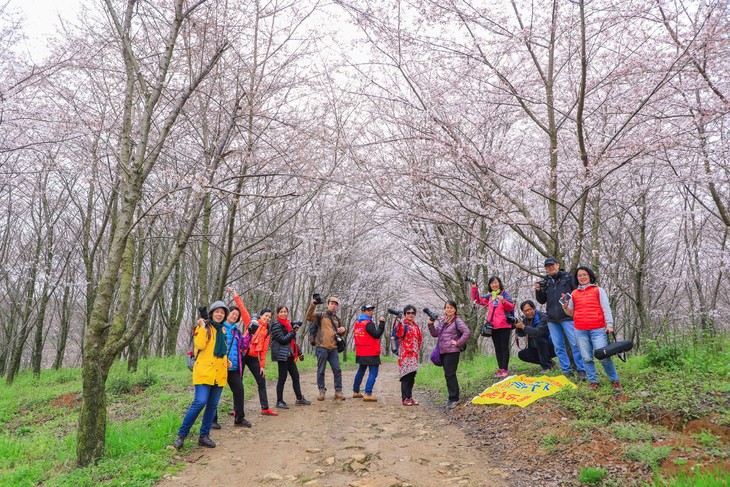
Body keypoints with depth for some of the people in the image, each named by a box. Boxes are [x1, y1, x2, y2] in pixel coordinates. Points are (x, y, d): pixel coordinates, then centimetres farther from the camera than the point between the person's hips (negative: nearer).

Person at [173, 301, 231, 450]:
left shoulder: (222, 330, 16)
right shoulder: (203, 327, -3)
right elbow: (200, 345, -19)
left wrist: (227, 360, 12)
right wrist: (202, 327, -20)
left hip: (219, 373, 6)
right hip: (204, 371, -6)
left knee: (212, 405, 7)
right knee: (200, 402, -16)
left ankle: (204, 436, 18)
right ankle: (181, 434, -1)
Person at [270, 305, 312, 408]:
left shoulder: (288, 323, 15)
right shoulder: (276, 325, -9)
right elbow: (282, 339, -17)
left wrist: (299, 352, 19)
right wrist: (293, 331, -17)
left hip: (290, 355, 8)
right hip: (282, 355, -8)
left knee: (295, 376, 12)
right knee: (282, 378, -2)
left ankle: (299, 399, 22)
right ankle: (279, 402, 8)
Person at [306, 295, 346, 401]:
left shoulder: (337, 319, 18)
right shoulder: (321, 314, 1)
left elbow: (341, 334, 27)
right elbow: (309, 317, -18)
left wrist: (343, 330, 3)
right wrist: (312, 306, -32)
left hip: (333, 348, 5)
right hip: (322, 347, -5)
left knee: (337, 370, 4)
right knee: (321, 371, 3)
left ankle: (338, 391, 13)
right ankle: (321, 391, 15)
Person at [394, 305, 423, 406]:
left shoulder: (416, 325, 16)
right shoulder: (402, 324, -5)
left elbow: (420, 338, 26)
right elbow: (399, 334, -25)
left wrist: (417, 348, 15)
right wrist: (398, 322, -38)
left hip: (414, 355, 7)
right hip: (405, 354, -7)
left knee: (412, 376, 9)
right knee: (406, 376, -8)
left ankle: (410, 397, 17)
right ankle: (405, 398, -3)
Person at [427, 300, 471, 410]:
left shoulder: (457, 321, -7)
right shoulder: (441, 320, 14)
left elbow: (467, 332, -17)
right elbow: (435, 334, 16)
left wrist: (458, 343, -15)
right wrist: (431, 324, 2)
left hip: (452, 351, -7)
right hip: (442, 351, 7)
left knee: (450, 375, -9)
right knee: (448, 375, 12)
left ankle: (454, 398, -1)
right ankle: (453, 398, 21)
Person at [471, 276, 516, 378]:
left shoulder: (505, 294, 0)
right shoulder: (490, 297, 16)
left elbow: (511, 307, -8)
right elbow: (477, 300, 20)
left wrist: (503, 301, -26)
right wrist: (474, 288, 8)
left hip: (504, 325, -6)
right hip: (493, 326, 6)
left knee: (504, 347, -5)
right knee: (497, 348, 7)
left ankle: (504, 369, -6)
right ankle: (500, 369, 10)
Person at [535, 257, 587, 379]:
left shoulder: (568, 277, 3)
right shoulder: (546, 282, 13)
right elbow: (542, 301, 16)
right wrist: (538, 291, -1)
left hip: (567, 317, -4)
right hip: (552, 319, 4)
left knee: (575, 344, -5)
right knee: (558, 347, 6)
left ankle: (581, 370, 3)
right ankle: (567, 371, 14)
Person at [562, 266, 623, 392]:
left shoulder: (599, 290, 6)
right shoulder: (574, 294, 13)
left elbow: (606, 308, 1)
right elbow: (571, 313, 18)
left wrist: (609, 324, -11)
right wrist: (565, 307, -3)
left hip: (598, 329, -3)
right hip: (580, 331, 3)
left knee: (604, 357, -8)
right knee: (587, 358, 4)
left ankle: (615, 381, 6)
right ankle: (593, 381, 12)